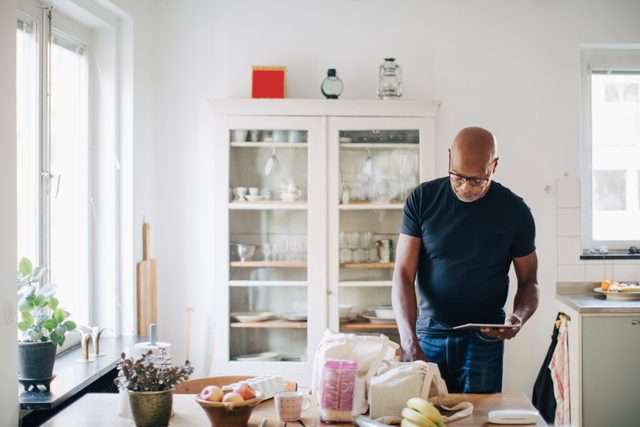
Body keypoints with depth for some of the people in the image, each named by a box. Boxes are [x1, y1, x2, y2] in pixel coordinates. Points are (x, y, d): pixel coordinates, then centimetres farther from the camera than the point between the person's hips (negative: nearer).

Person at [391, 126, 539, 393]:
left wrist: (519, 317, -17)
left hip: (484, 341, 0)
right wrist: (409, 342, -20)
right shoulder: (422, 199, -4)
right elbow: (403, 274, -7)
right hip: (428, 336, 0)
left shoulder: (514, 211, -4)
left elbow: (529, 282, 6)